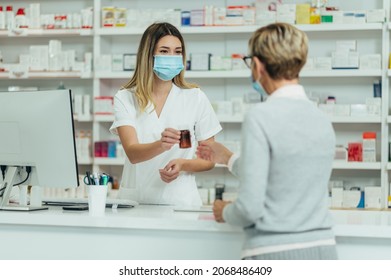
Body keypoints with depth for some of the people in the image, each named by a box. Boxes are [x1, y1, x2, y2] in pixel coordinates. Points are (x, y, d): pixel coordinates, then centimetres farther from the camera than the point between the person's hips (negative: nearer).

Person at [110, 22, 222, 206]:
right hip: (134, 199, 1)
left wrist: (182, 165, -10)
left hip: (179, 201, -1)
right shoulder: (125, 99, 3)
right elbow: (132, 153, -11)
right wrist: (161, 145, -30)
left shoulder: (196, 98, 4)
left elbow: (209, 159, 10)